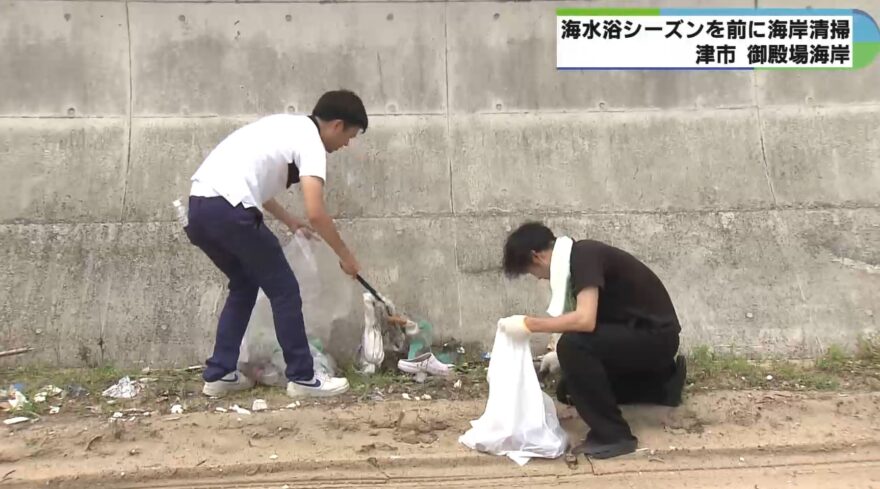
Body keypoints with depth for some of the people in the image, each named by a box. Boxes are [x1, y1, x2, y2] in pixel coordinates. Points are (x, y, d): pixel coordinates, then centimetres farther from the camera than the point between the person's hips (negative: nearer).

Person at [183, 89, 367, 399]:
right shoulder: (310, 140, -1)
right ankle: (302, 378, 12)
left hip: (198, 208, 9)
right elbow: (316, 214, -12)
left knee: (244, 286, 24)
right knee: (284, 290, 5)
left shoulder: (287, 126, 26)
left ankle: (218, 374, 24)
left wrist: (290, 222, 40)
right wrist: (345, 256, 2)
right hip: (229, 210, -9)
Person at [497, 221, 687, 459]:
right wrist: (558, 355, 21)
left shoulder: (583, 257, -21)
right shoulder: (579, 257, 7)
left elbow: (585, 320, -33)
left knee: (573, 346, -29)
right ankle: (663, 384, 21)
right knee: (568, 390, 11)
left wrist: (528, 324, -25)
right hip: (638, 334, 10)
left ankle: (613, 435, -15)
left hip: (656, 337, -10)